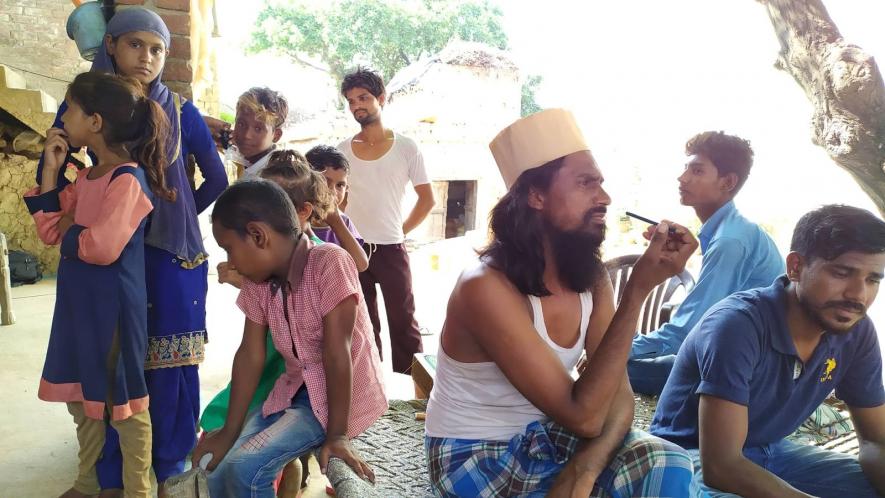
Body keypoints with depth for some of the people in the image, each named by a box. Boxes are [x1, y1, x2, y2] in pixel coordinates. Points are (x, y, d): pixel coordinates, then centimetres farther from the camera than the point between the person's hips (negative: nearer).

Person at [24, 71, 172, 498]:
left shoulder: (128, 179, -19)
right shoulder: (86, 176, 9)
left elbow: (103, 247, -28)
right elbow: (49, 231, 5)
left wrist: (70, 228, -9)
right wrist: (50, 168, 1)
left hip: (112, 307, -9)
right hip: (78, 303, 9)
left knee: (123, 401, 4)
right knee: (81, 397, 20)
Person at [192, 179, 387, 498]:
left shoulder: (329, 262, -24)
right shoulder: (256, 282, -2)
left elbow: (336, 352, -24)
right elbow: (250, 355, -1)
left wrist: (337, 434, -22)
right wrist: (230, 431, -3)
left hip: (341, 394, -7)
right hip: (294, 391, 7)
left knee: (246, 469, -20)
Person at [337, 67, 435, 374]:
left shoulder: (406, 148, -2)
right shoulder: (343, 150, 5)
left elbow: (427, 199, 3)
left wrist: (401, 231, 0)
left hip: (391, 249, -3)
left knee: (403, 322, 0)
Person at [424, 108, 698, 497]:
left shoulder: (591, 277, -6)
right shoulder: (486, 288, -28)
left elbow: (618, 392, -7)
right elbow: (584, 416, -29)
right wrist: (638, 288, -32)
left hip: (548, 435, 6)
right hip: (475, 455, -6)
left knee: (667, 464, -16)